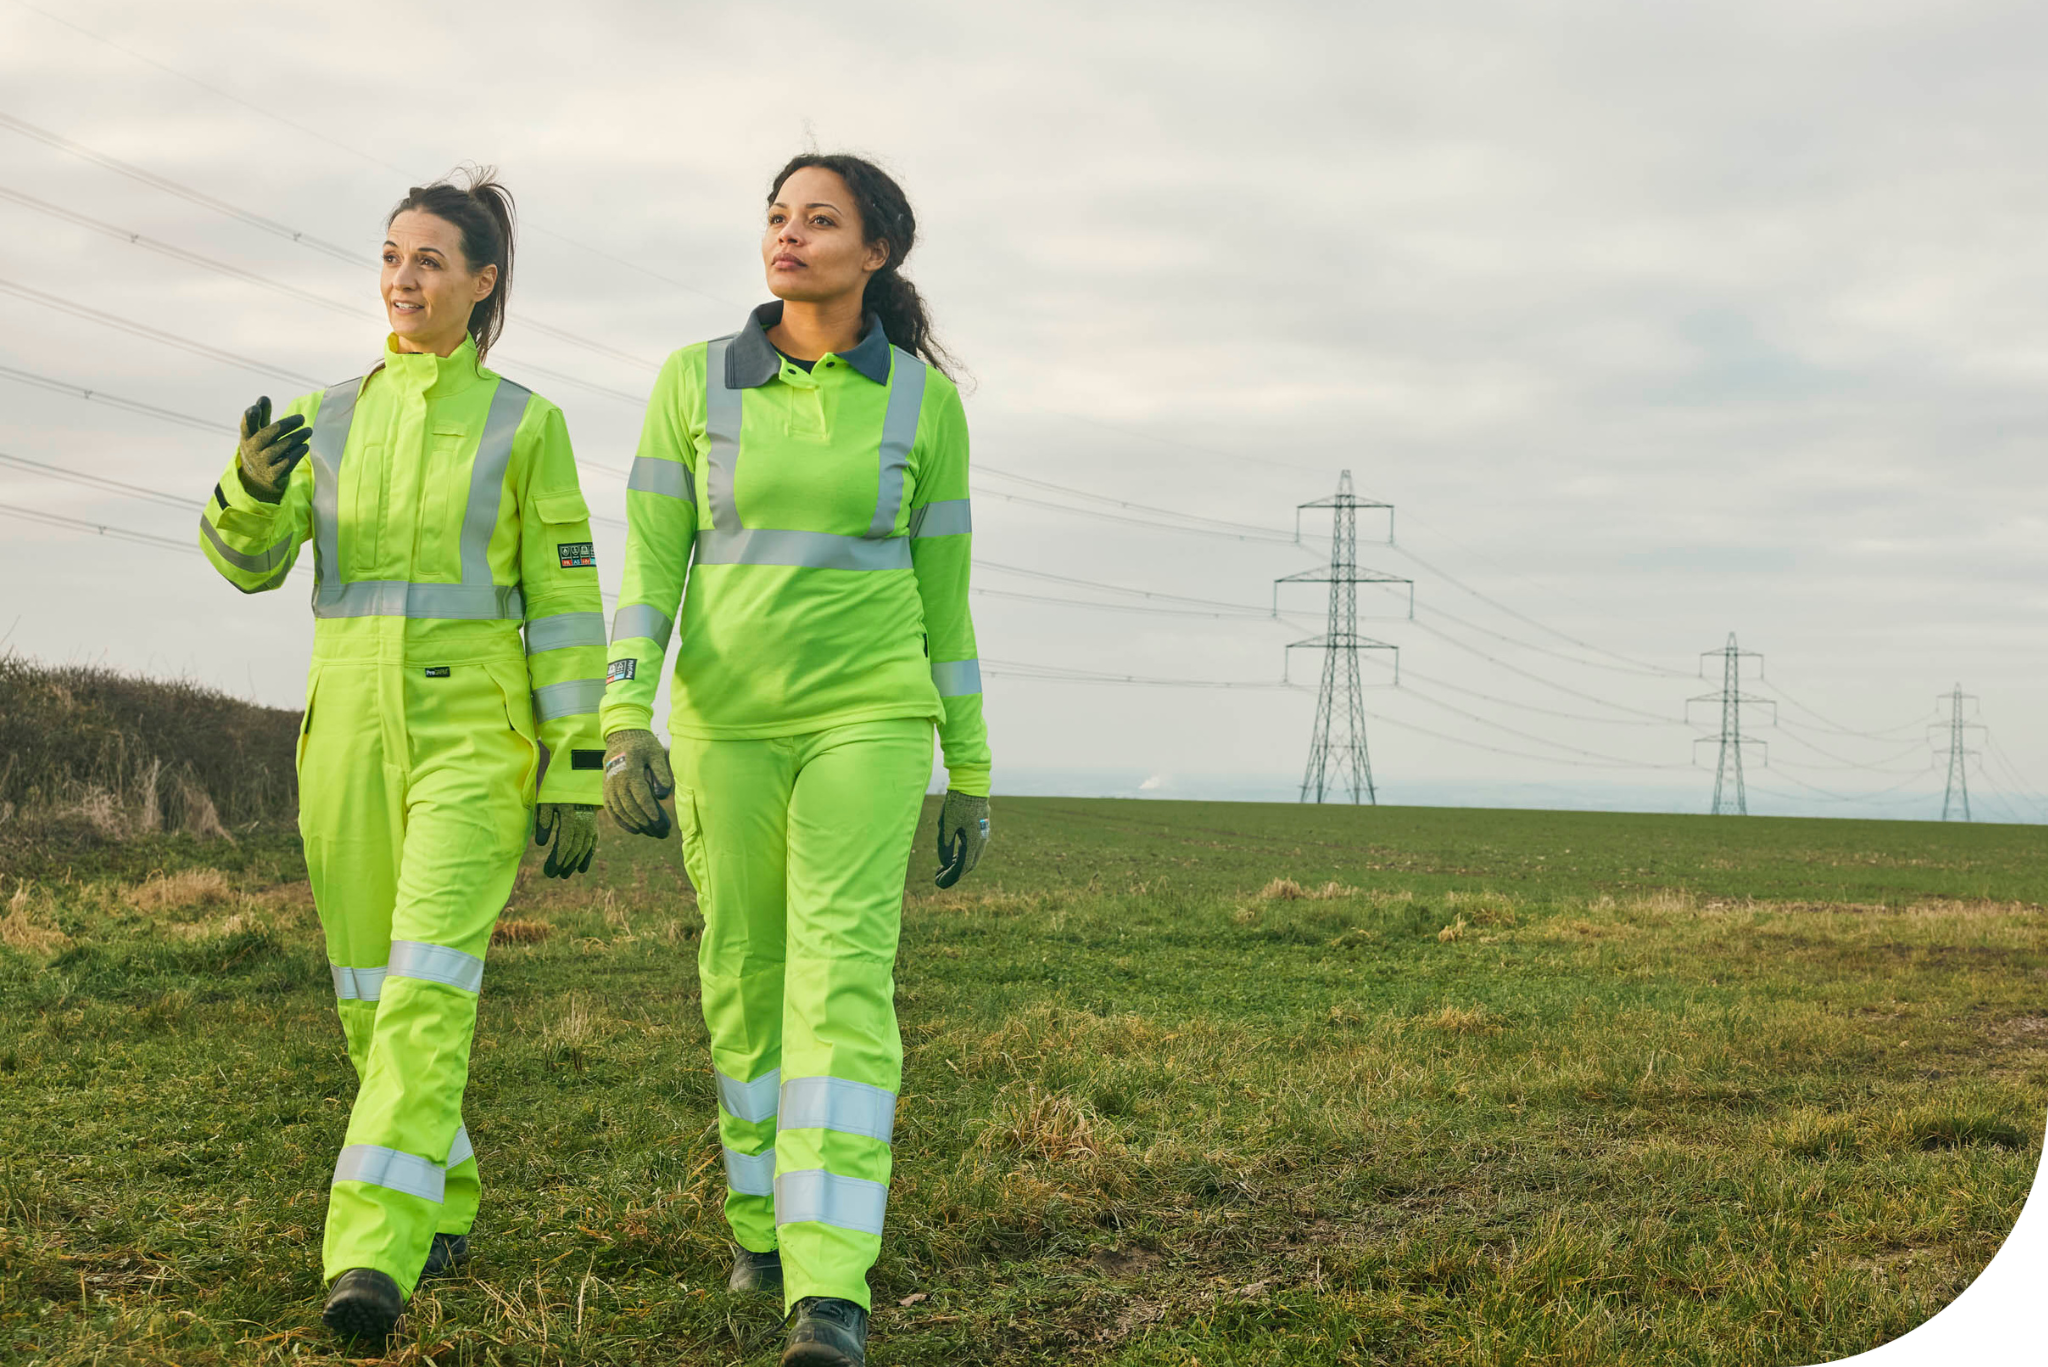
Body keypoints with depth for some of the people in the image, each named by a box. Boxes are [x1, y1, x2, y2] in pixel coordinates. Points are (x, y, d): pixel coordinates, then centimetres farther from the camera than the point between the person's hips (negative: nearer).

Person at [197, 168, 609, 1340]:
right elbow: (251, 560, -1)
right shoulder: (331, 419, 10)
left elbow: (566, 604, -2)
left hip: (474, 733, -4)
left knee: (428, 994, -18)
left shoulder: (525, 425, 0)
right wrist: (253, 482, -23)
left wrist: (577, 772, -6)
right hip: (349, 726, 5)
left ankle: (372, 1259, -23)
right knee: (372, 998, 10)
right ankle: (446, 1210, 30)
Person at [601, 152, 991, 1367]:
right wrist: (626, 723, -15)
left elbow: (943, 594, 5)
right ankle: (765, 1218, 36)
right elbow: (650, 567, -2)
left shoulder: (925, 401, 0)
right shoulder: (694, 382, 0)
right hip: (729, 720, 2)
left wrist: (972, 776, 6)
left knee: (842, 980, -16)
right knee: (746, 981, 11)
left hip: (865, 718, -2)